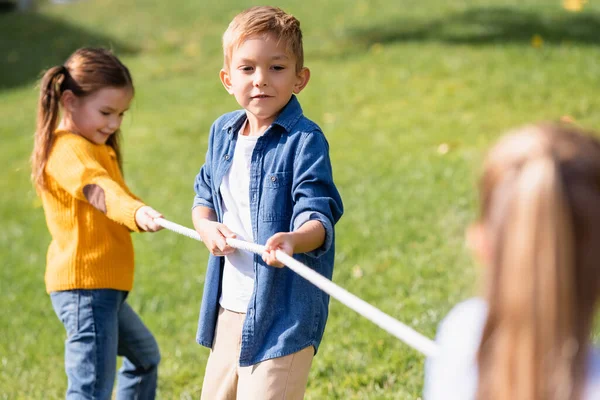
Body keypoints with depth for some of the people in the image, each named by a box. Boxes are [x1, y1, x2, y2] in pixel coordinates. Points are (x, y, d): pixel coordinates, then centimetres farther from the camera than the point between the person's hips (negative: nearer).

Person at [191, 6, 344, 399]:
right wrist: (207, 226, -3)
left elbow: (318, 216, -22)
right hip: (228, 310, 7)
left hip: (282, 313, -7)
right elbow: (204, 196, 19)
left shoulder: (305, 140, -14)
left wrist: (294, 240, -44)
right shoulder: (223, 133, 8)